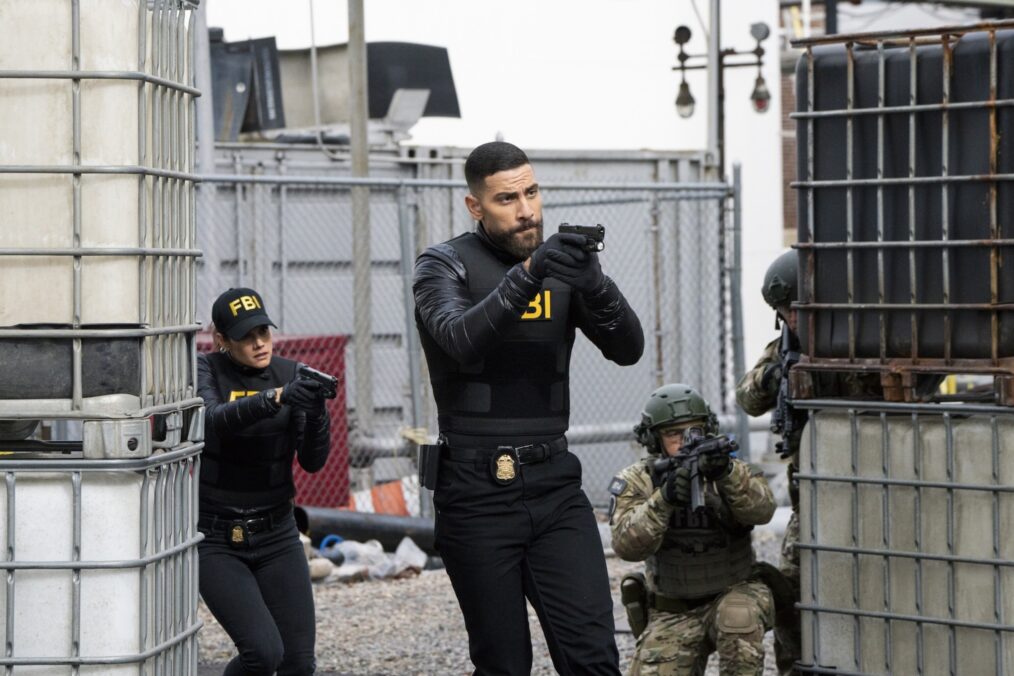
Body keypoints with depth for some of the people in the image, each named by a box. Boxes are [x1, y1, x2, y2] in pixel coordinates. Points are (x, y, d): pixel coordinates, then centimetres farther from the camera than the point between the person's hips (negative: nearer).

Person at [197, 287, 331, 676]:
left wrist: (316, 412, -26)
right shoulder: (205, 371, -6)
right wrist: (277, 398, -44)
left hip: (277, 537, 3)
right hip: (216, 542, -3)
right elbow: (214, 420, -29)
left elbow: (313, 461, -7)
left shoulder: (291, 374, 0)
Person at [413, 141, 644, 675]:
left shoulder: (562, 261, 9)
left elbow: (628, 348, -1)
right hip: (479, 495, -3)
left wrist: (594, 284, -20)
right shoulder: (445, 266, -2)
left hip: (554, 487, 3)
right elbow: (462, 341, -23)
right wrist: (527, 274, -34)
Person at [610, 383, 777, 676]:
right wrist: (663, 499, -38)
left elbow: (761, 509, -25)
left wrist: (726, 473, -44)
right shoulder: (635, 482, -4)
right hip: (671, 615, 2)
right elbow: (628, 546, -21)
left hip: (734, 596, -1)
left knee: (737, 617, -34)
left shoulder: (734, 471, -4)